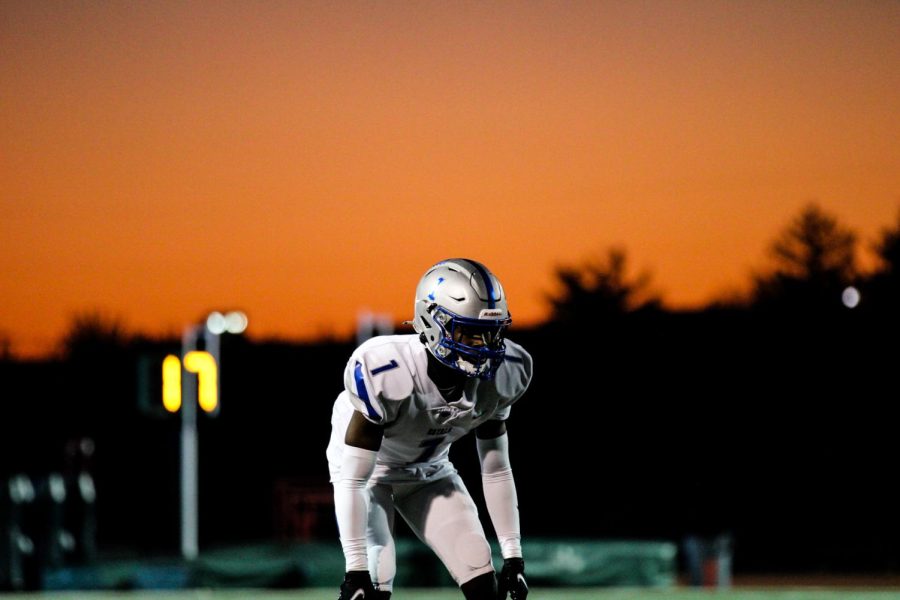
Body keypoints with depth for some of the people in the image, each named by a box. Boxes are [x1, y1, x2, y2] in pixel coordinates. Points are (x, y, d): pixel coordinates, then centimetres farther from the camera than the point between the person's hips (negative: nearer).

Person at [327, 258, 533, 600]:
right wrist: (355, 569, -33)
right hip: (369, 470, -5)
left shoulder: (499, 376, -21)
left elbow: (496, 471, -7)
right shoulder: (384, 373, -38)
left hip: (430, 472, 5)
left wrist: (513, 556, -7)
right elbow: (352, 481, -33)